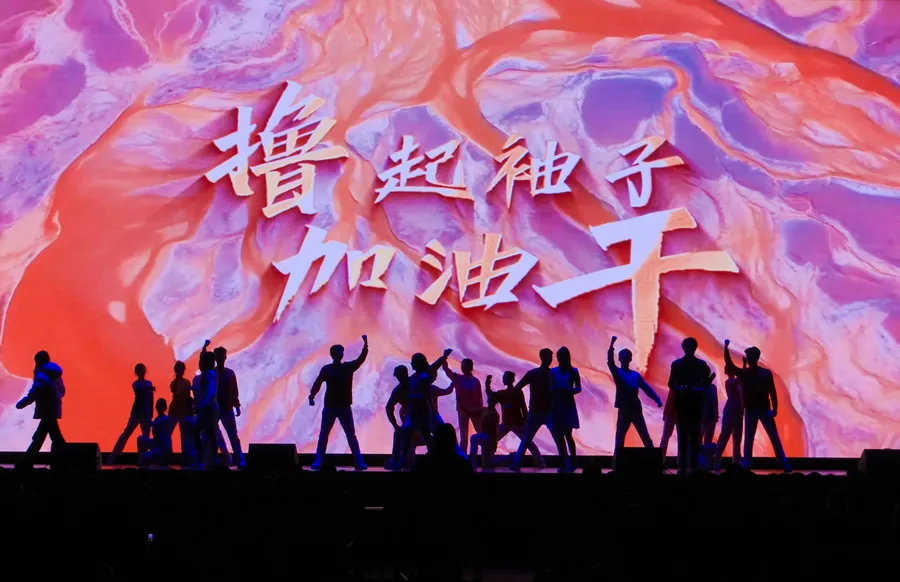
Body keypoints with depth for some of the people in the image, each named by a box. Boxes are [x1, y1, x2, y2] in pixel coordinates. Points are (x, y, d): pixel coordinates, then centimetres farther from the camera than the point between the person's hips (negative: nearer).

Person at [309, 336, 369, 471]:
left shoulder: (348, 367, 5)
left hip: (345, 407, 1)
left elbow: (361, 359, -3)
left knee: (351, 435, 1)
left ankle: (359, 462, 1)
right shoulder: (326, 369, 0)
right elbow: (318, 383, -3)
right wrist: (312, 396, -16)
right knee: (323, 435, 2)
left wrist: (365, 344, -15)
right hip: (329, 406, -1)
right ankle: (318, 461, 6)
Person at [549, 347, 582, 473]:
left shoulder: (573, 371, 3)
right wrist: (553, 389, -19)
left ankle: (572, 462, 0)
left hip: (568, 405, -3)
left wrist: (570, 390, -18)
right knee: (559, 435, 2)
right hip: (556, 405, 3)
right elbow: (551, 388, 4)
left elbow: (578, 388, 2)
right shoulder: (554, 371, 7)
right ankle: (564, 464, 8)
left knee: (567, 434, -8)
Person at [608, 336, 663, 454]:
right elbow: (610, 362, -14)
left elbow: (646, 388, 5)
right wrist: (612, 345, -29)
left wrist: (657, 399, -12)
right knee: (619, 440, -1)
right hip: (623, 411, -2)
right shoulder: (617, 372, 4)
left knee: (646, 438, 4)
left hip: (636, 409, 2)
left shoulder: (636, 374, 11)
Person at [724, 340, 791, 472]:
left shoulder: (766, 373, -1)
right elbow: (729, 365, -7)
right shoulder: (743, 373, 4)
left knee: (774, 437, -2)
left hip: (765, 410, -2)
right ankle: (746, 464, 6)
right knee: (748, 438, 2)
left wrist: (774, 408, -6)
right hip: (750, 410, 2)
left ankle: (784, 463, 1)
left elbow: (772, 392, 0)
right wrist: (726, 348, -17)